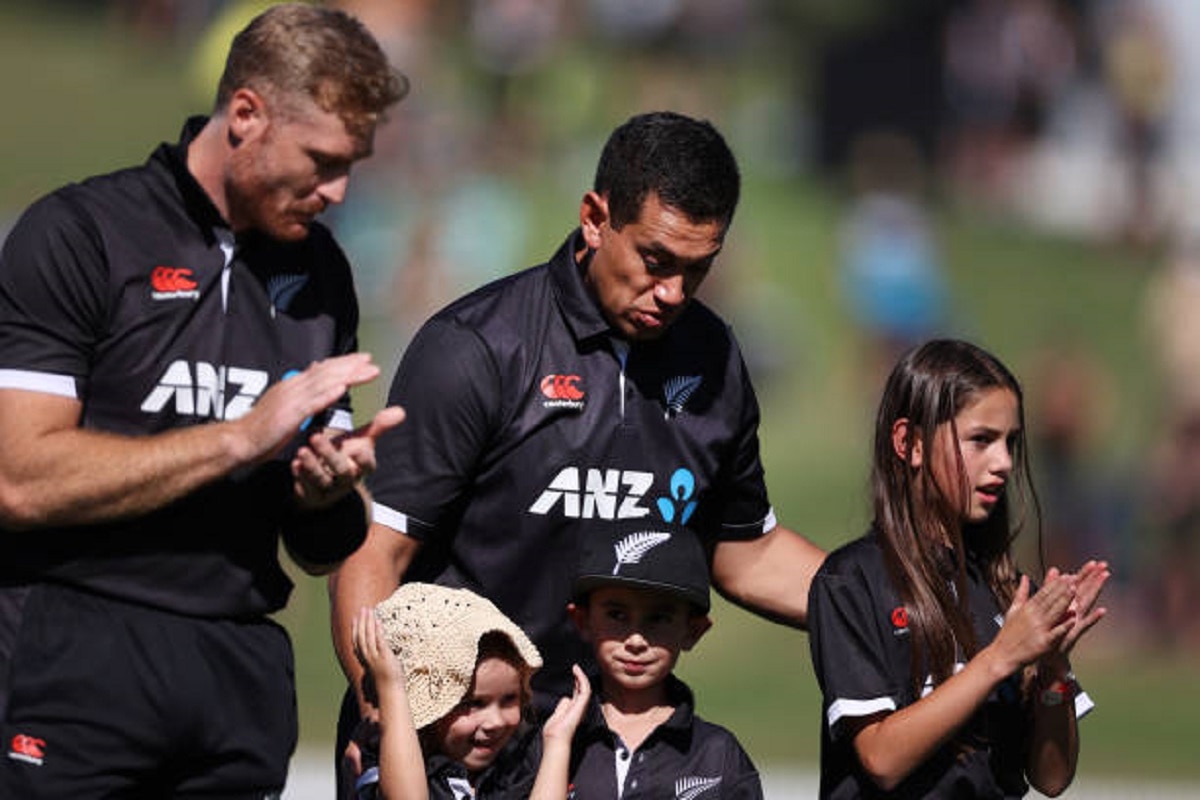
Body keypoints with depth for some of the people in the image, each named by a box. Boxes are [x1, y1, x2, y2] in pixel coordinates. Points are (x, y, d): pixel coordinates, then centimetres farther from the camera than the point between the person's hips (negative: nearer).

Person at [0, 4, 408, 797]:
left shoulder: (320, 272, 15)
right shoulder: (81, 234, -4)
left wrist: (327, 489, -5)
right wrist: (243, 436, -14)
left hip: (242, 670, 5)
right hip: (77, 656, -5)